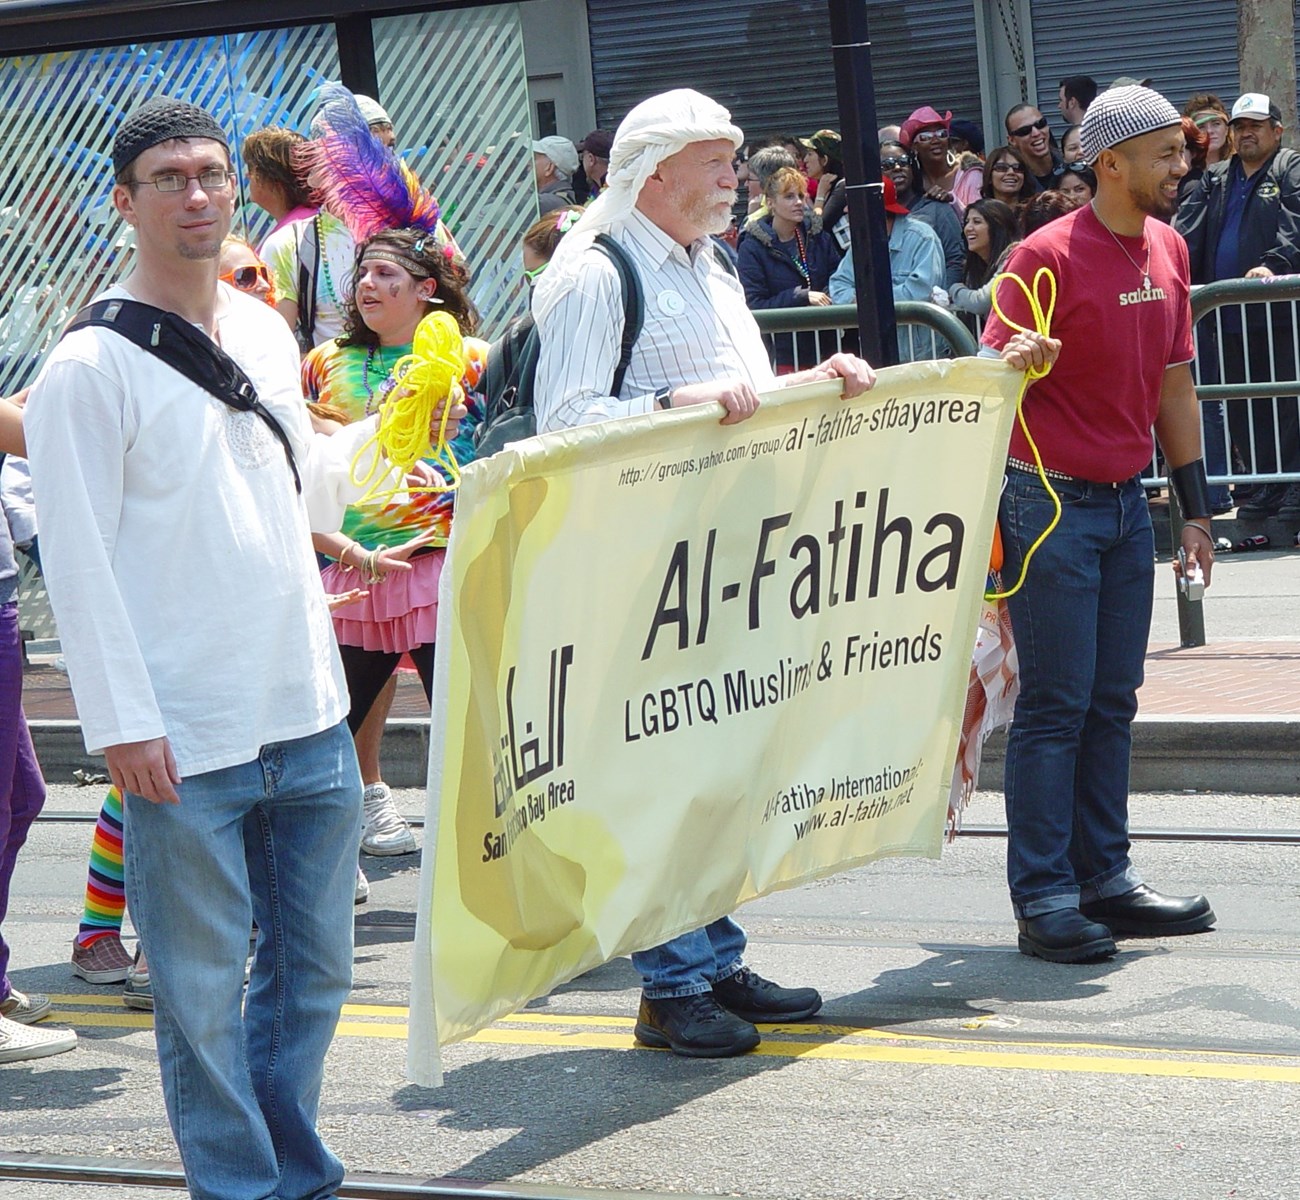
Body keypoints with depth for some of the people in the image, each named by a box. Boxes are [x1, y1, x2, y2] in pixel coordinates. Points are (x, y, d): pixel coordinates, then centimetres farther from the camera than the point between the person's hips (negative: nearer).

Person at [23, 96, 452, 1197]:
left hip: (308, 718, 6)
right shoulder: (90, 369, -8)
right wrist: (123, 722, -15)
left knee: (314, 964, 14)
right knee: (203, 989, 1)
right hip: (186, 742, -6)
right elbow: (77, 561, -11)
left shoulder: (268, 334, 12)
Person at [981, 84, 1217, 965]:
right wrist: (986, 515, -18)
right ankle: (1044, 898, 1)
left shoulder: (1169, 250, 8)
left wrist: (1195, 505, 14)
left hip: (1127, 502, 7)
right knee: (1056, 704, -4)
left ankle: (1105, 877, 17)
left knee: (1113, 701, 10)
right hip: (1052, 501, -7)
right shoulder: (1049, 256, -13)